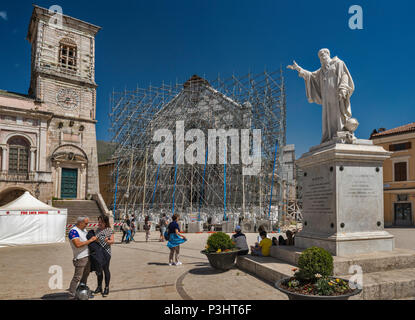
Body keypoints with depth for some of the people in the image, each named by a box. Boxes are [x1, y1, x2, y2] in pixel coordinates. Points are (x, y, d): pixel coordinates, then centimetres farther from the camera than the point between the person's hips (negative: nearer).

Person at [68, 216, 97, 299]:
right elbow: (78, 244, -29)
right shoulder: (73, 231, -18)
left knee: (85, 275, 17)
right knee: (77, 277, -4)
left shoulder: (83, 229, 11)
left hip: (87, 256, 9)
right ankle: (72, 293, 8)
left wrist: (94, 239, 11)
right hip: (80, 258, -9)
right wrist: (90, 240, -23)